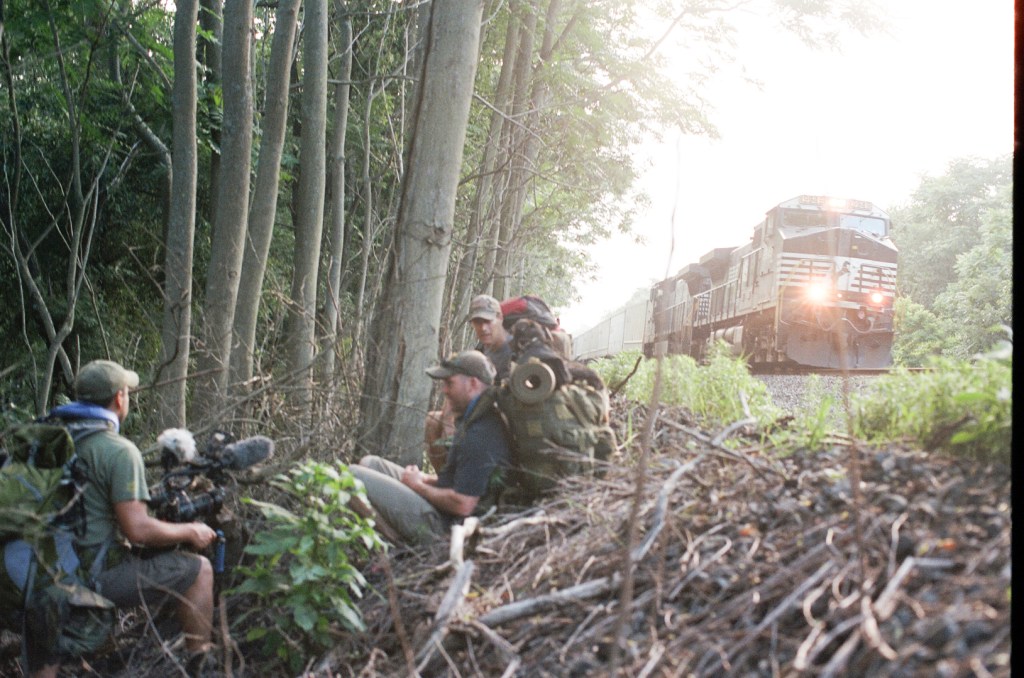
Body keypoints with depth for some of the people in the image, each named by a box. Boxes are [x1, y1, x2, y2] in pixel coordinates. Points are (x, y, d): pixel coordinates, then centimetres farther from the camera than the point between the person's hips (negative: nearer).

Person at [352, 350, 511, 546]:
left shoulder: (479, 437, -24)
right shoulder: (472, 421, 10)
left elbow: (463, 504, -27)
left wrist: (419, 486, -11)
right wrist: (428, 479, 7)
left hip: (440, 522, -11)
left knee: (353, 475, -15)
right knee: (370, 463, 17)